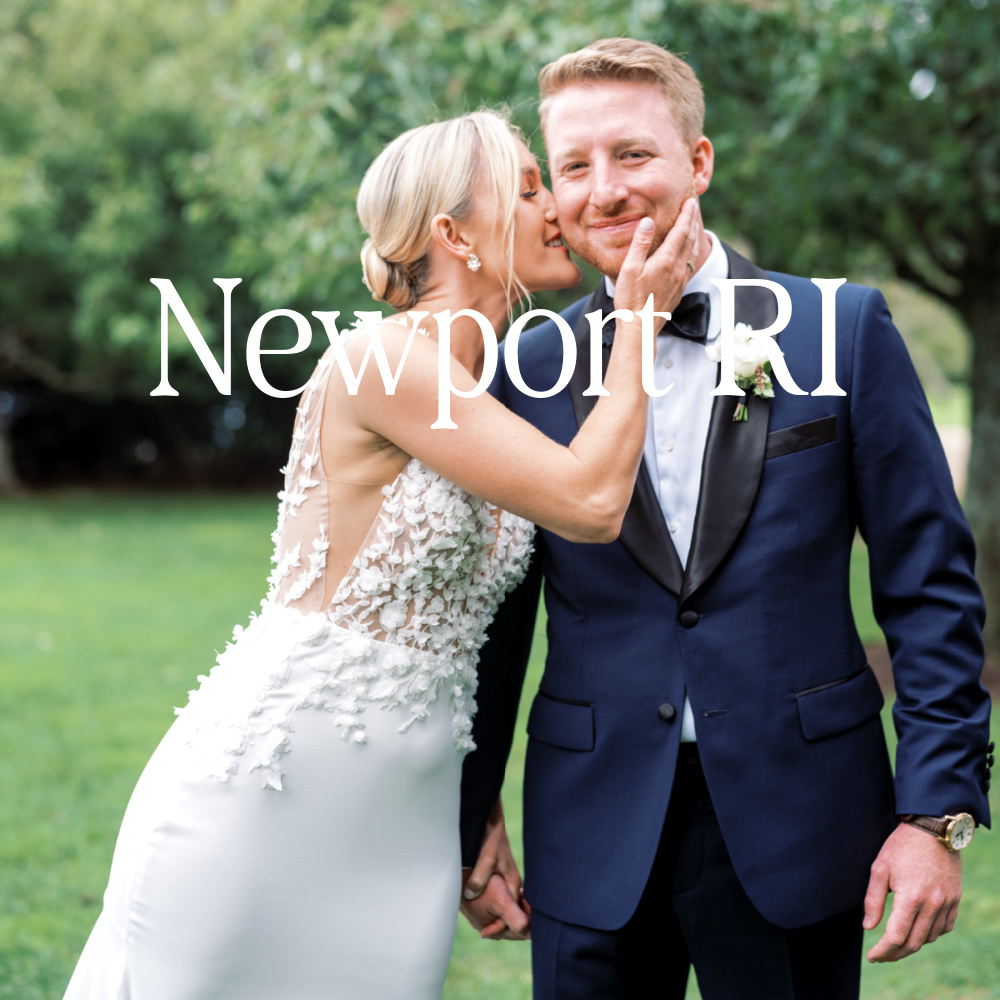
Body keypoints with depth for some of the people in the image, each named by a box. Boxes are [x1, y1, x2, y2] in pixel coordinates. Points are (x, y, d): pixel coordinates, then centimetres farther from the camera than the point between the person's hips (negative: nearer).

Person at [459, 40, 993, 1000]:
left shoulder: (840, 328, -2)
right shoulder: (530, 369, 2)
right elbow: (496, 616, 9)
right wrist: (471, 814, 9)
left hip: (795, 827, -1)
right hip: (595, 839, 1)